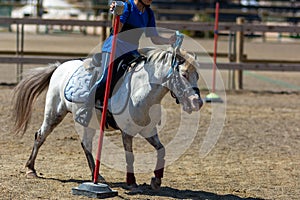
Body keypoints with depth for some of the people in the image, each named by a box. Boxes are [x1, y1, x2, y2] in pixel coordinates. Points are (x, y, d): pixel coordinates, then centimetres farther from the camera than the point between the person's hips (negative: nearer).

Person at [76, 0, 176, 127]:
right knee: (107, 80, -16)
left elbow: (155, 39, 9)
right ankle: (84, 112, -4)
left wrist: (169, 41, -9)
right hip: (113, 48, -7)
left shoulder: (149, 13, 9)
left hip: (131, 52, 7)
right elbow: (117, 30, -22)